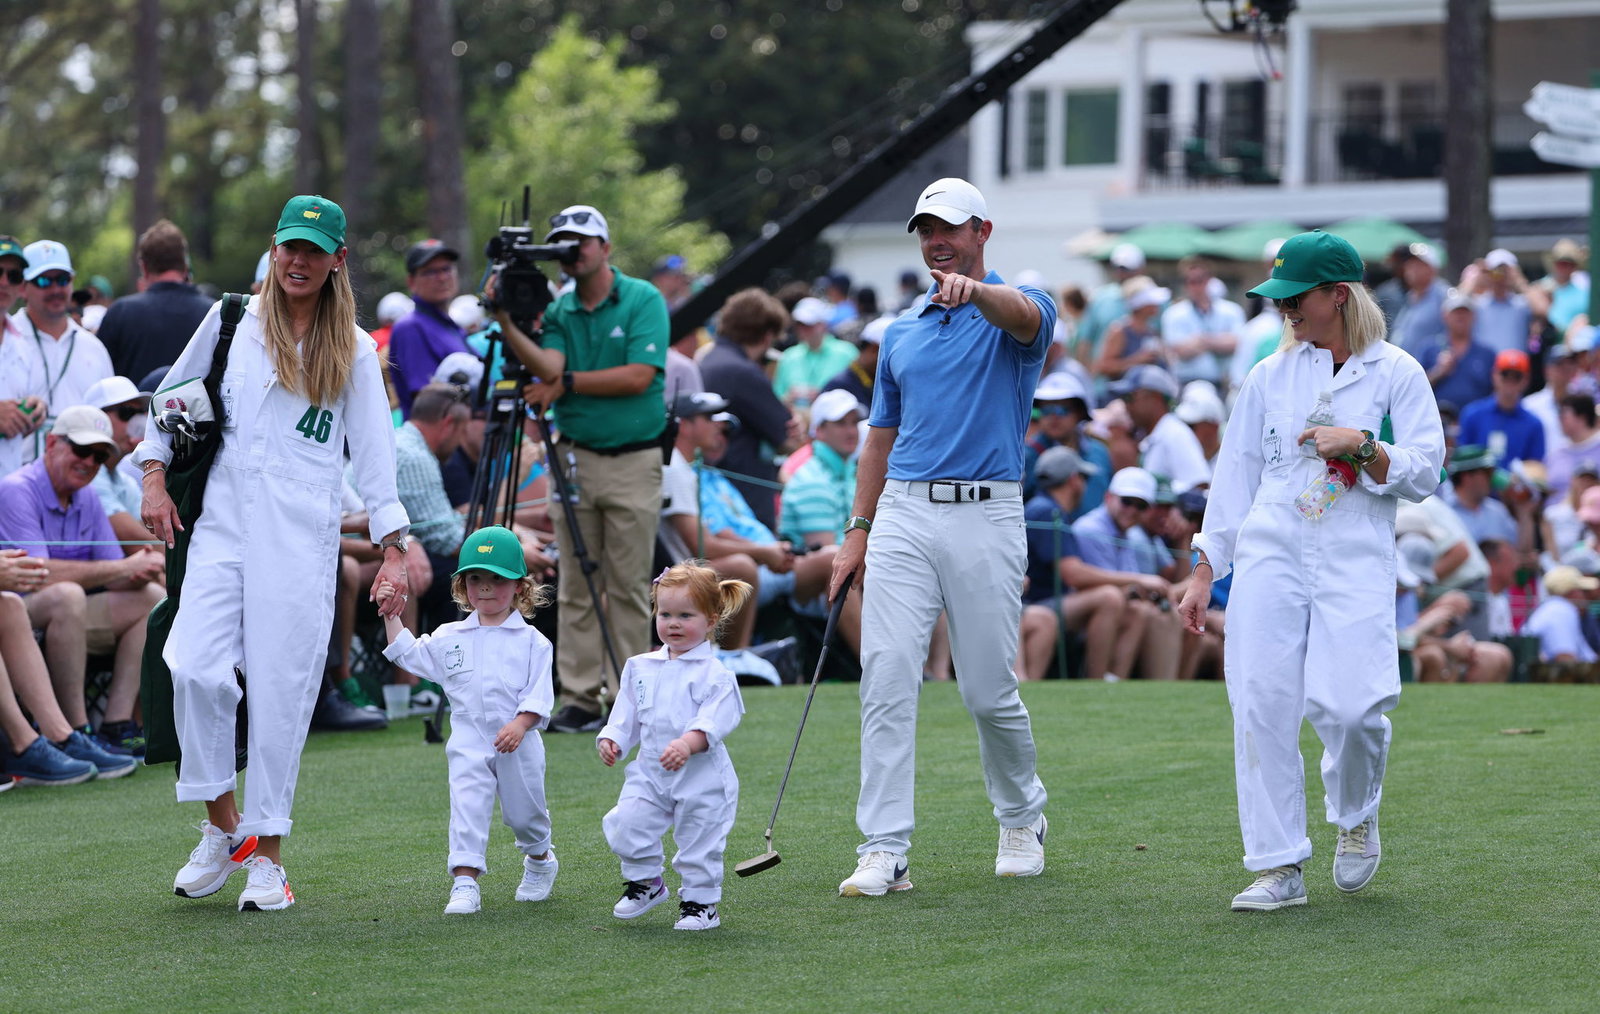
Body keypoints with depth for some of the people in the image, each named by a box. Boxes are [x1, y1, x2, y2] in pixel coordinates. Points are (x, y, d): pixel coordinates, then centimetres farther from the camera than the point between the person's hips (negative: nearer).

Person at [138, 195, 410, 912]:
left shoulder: (354, 352, 8)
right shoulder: (230, 320, 10)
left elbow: (374, 452, 7)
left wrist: (393, 549, 0)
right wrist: (154, 477, 7)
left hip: (302, 538, -1)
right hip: (220, 523, 1)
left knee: (281, 688, -6)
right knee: (196, 668, -15)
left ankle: (265, 853, 2)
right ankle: (222, 824, 3)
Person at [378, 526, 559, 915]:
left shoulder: (530, 641, -1)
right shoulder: (451, 637, 9)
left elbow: (540, 693, -7)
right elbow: (408, 654, 15)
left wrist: (520, 724, -21)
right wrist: (391, 616, 6)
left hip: (518, 742, -1)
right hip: (469, 741, 1)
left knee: (523, 811, 13)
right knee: (467, 808, -13)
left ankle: (539, 860, 41)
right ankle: (465, 882, -18)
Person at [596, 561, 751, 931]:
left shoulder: (714, 674, -9)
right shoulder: (641, 668, 9)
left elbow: (715, 720, -20)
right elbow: (626, 715, 14)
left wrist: (688, 744, -36)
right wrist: (611, 740, -4)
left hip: (701, 778, -5)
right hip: (650, 772, 5)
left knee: (700, 842, 2)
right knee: (625, 826, -7)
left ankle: (700, 901, 21)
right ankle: (645, 881, 17)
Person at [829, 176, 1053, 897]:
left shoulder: (1018, 313, 1)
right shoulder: (901, 335, 18)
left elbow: (1020, 314, -26)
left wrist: (974, 290, -49)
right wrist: (858, 532, 13)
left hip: (986, 519, -4)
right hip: (903, 515, 4)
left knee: (988, 693, 2)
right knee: (886, 680, -9)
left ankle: (1022, 819, 28)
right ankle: (884, 850, -10)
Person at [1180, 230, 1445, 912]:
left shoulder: (1395, 371, 4)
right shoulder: (1272, 374, 13)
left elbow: (1424, 474, 1)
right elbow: (1236, 474, 15)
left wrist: (1361, 447, -15)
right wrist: (1204, 572, 11)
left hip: (1355, 561, -3)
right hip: (1268, 556, 3)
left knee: (1348, 705, -16)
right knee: (1262, 706, -7)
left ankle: (1356, 816, 15)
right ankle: (1279, 866, 0)